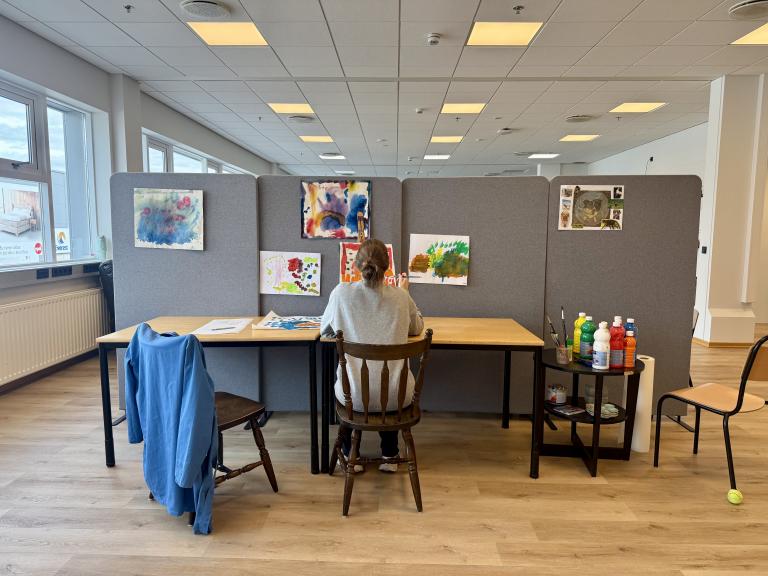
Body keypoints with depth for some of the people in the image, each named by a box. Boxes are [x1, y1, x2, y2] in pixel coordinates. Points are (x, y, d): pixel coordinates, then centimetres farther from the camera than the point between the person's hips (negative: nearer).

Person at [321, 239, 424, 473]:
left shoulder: (341, 293, -6)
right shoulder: (401, 297, -3)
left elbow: (325, 330, 11)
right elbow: (417, 329, 18)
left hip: (355, 398, -1)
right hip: (396, 397, 1)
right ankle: (389, 456, 39)